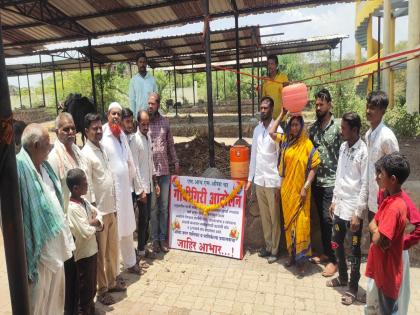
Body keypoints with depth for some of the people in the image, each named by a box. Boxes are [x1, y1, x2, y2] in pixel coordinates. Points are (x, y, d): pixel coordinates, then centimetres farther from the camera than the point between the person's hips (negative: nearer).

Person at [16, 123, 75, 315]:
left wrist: (65, 238, 13)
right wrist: (27, 263, -21)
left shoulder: (44, 166, 4)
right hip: (39, 251, -7)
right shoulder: (20, 169, -21)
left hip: (55, 246, 7)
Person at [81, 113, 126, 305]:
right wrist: (94, 212, -17)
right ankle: (102, 290, 22)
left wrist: (114, 206, 15)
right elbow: (87, 185, -17)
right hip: (98, 211, -7)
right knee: (100, 252, 7)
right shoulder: (85, 154, -14)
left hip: (111, 209, 7)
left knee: (113, 248, 18)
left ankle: (112, 281, 35)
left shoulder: (102, 149, 10)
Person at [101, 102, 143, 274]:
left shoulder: (122, 134, 11)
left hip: (125, 187, 8)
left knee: (127, 228, 19)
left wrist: (137, 185, 18)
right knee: (113, 232, 2)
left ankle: (130, 262, 36)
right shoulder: (103, 135, -14)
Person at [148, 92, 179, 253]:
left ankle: (163, 237, 24)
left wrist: (176, 162, 14)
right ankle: (155, 239, 22)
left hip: (164, 170, 3)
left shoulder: (165, 122, 6)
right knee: (153, 207, 8)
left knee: (164, 207, 11)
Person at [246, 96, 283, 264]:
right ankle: (267, 246, 29)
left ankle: (275, 250, 20)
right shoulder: (256, 129, 9)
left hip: (272, 181, -6)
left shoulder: (278, 130, -10)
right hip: (259, 180, 6)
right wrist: (250, 178, 11)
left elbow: (281, 158, -11)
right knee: (264, 216, 15)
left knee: (274, 218, 7)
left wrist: (279, 184, -12)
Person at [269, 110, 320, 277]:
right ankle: (292, 254, 27)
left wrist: (305, 188, -13)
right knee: (289, 222, 13)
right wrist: (282, 114, 7)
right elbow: (271, 132, 9)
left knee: (301, 224, -2)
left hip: (300, 191, -5)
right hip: (287, 189, 5)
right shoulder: (285, 141, 5)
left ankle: (301, 260, 8)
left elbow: (313, 167, -8)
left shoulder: (307, 144, -8)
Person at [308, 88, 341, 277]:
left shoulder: (337, 127, -9)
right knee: (321, 219, 14)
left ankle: (333, 260, 11)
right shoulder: (313, 127, 8)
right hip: (316, 181, 6)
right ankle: (326, 253, 29)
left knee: (328, 220, -3)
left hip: (331, 182, -6)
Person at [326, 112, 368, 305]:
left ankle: (353, 287, 25)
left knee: (354, 251, 8)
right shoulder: (343, 146, 6)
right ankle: (342, 277, 39)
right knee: (337, 244, 19)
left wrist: (358, 214, -16)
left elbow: (365, 185, -17)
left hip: (353, 210, -7)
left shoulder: (364, 152, -17)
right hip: (339, 206, 7)